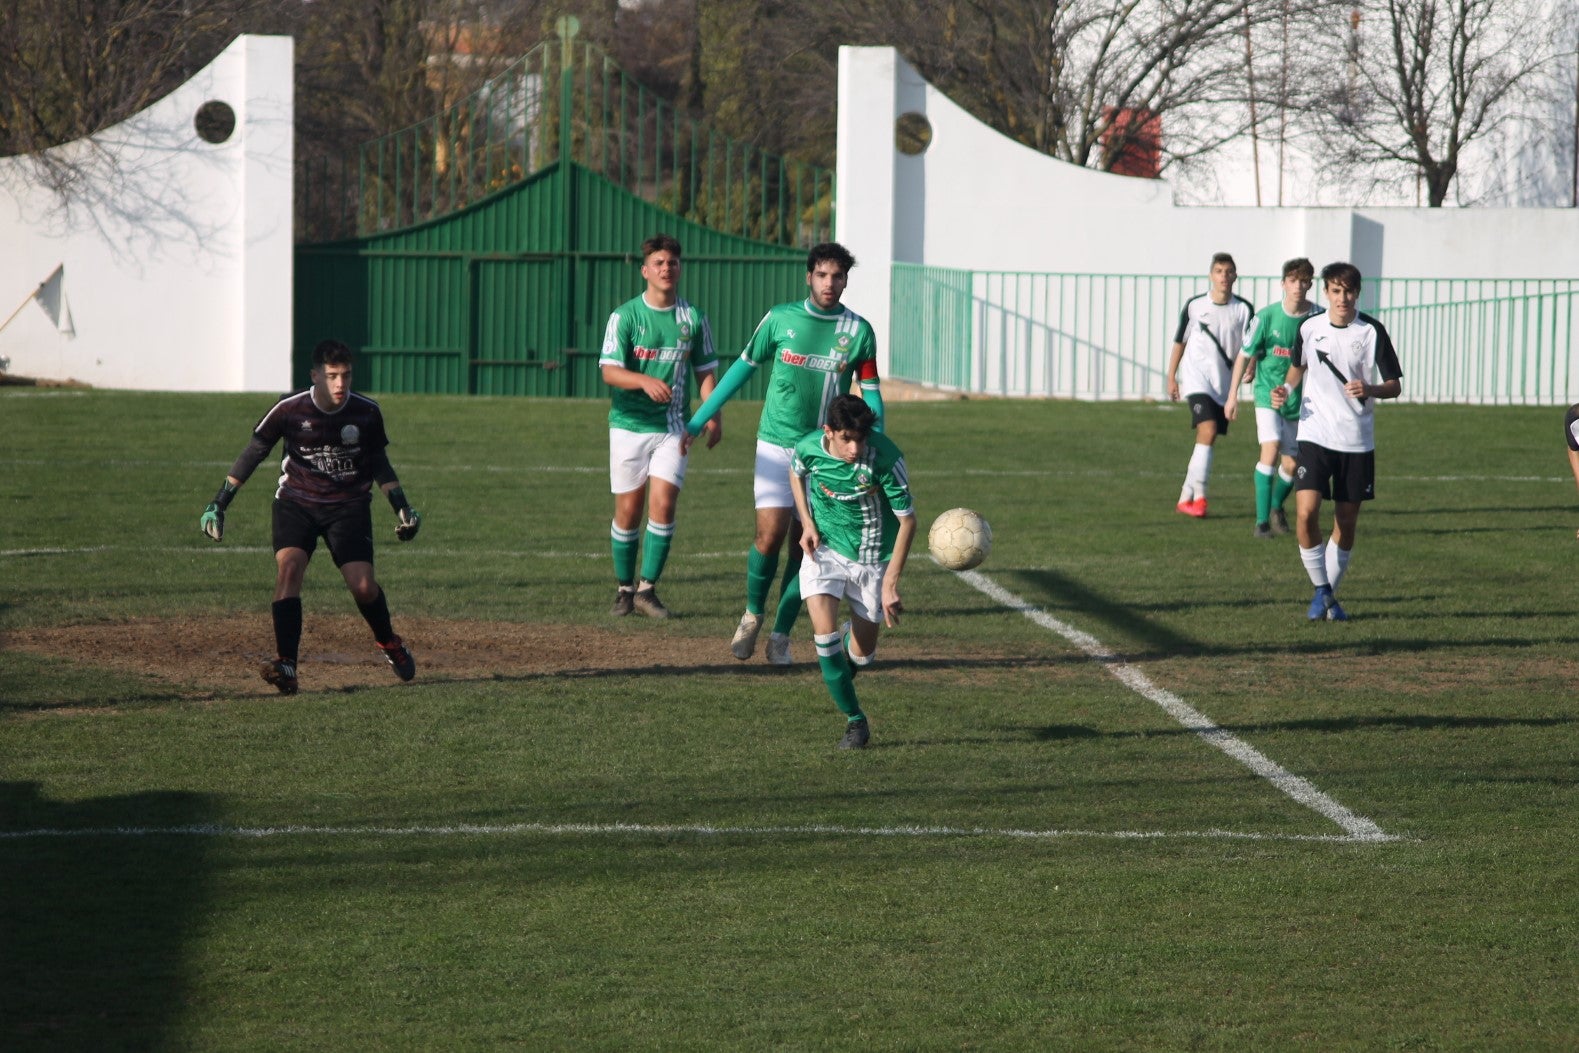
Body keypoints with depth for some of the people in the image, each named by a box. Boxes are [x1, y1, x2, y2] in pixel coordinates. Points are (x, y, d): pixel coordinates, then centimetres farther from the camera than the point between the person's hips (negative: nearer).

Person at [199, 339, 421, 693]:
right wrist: (219, 503, -6)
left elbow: (379, 464, 9)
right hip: (296, 502, -1)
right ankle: (286, 665, -27)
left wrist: (401, 507, 3)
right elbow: (253, 453, -4)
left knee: (362, 585, -10)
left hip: (349, 505, 1)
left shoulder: (367, 413, -8)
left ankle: (388, 643, 23)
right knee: (288, 567, -25)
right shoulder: (289, 409, -14)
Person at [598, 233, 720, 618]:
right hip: (629, 424, -1)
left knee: (663, 504, -11)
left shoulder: (693, 318, 4)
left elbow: (705, 371, 13)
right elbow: (609, 371, -13)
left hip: (673, 428, 1)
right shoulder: (625, 316, -4)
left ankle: (647, 588, -2)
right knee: (628, 511, 2)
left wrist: (713, 417, 0)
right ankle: (624, 589, 18)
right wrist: (645, 381, -31)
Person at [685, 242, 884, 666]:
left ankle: (781, 634, 12)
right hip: (776, 445, -1)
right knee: (771, 534, -12)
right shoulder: (781, 319, -2)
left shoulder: (859, 331, -1)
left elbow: (871, 393, 4)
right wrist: (698, 419, 7)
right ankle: (752, 615, 11)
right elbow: (743, 367, 7)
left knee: (804, 545, 0)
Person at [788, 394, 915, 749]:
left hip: (873, 557, -1)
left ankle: (852, 637, 45)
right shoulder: (809, 448, -17)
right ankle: (855, 720, -6)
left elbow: (907, 519, -18)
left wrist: (891, 582, -20)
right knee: (824, 628, -21)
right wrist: (807, 524, -3)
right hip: (824, 548, 1)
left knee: (862, 654, 5)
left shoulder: (885, 456, -26)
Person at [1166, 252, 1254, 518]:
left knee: (1208, 438, 8)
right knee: (1208, 430, -21)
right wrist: (1171, 378, 7)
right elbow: (1180, 342, 8)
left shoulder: (1244, 309, 1)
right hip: (1197, 377, -3)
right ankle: (1199, 495, -20)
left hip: (1224, 384, 3)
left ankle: (1186, 497, 19)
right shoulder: (1194, 305, -1)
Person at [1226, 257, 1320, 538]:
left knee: (1291, 464, 5)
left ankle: (1276, 507, 36)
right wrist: (1233, 395, -3)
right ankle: (1262, 521, -15)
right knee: (1271, 449, -20)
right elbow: (1245, 355, -3)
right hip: (1268, 392, -3)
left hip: (1299, 399, 3)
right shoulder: (1267, 316, -11)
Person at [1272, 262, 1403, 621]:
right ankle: (1320, 589, 2)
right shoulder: (1309, 328, 1)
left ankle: (1331, 595, 23)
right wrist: (1285, 389, 0)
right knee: (1306, 513, -15)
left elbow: (1394, 385, -1)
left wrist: (1369, 390, -21)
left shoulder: (1372, 332, -5)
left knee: (1346, 523, 6)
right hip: (1315, 436, 0)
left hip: (1358, 440, 0)